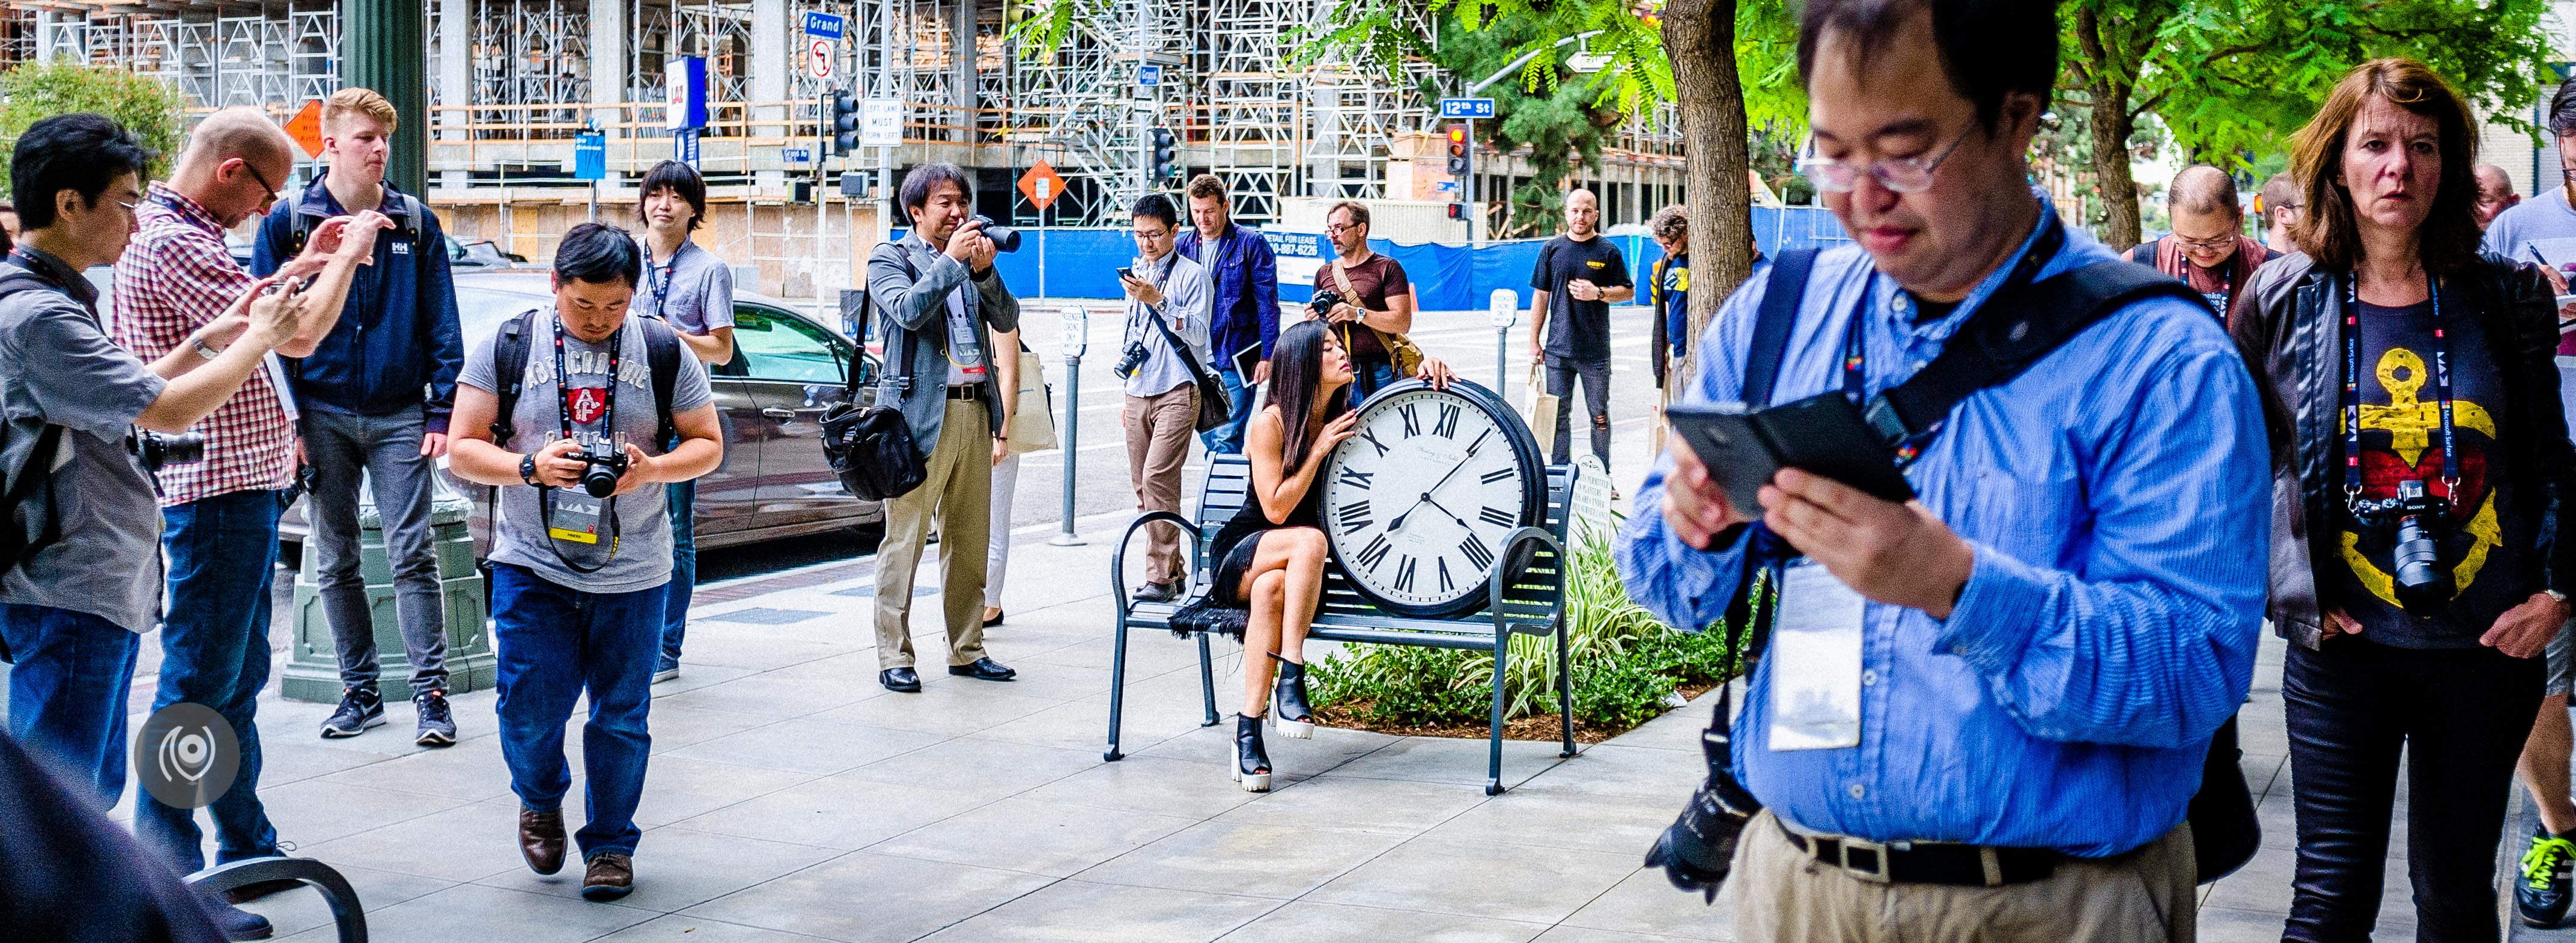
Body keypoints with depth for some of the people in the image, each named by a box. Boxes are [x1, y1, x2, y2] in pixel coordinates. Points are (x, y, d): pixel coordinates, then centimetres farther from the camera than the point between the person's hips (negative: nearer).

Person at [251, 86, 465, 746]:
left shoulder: (416, 223, 4)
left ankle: (431, 693, -2)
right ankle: (360, 692, 17)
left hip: (399, 418, -1)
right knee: (336, 562, 7)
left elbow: (441, 327, 4)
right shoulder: (288, 223, 2)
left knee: (412, 555, -5)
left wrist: (442, 414, -4)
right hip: (323, 414, 1)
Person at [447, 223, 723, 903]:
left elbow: (708, 444, 6)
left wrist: (650, 470, -15)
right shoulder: (508, 347, -1)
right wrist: (531, 468, -19)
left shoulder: (663, 351, 2)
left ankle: (611, 842, 22)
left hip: (632, 573, 1)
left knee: (621, 717, 5)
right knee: (530, 707, -3)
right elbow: (463, 450, 0)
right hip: (531, 566, 0)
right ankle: (539, 802, 29)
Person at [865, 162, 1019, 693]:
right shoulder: (890, 260, 2)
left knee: (970, 539, 9)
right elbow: (907, 310, -16)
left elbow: (1007, 321, 7)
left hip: (974, 411, 6)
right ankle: (894, 657, -1)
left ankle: (966, 649, 18)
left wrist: (984, 271, -7)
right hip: (921, 414, -6)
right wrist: (950, 260, -15)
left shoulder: (970, 260, 17)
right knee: (905, 540, -5)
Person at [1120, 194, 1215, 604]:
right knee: (1142, 483, 5)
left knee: (1158, 477, -17)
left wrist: (1157, 301, -22)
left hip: (1177, 393, -7)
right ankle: (1173, 570, 13)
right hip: (1139, 394, 7)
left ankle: (1161, 577, -15)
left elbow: (1197, 333, -13)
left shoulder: (1192, 275, -3)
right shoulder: (1137, 275, 18)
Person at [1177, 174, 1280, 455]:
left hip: (1235, 360, -5)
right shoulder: (1182, 246, 9)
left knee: (1226, 439, -10)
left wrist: (1267, 355, -11)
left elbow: (1268, 303, -6)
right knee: (1209, 439, 11)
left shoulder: (1251, 243, -4)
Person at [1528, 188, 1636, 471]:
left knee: (1599, 416, 4)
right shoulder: (1552, 249, 5)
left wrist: (1598, 293, -13)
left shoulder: (1608, 252, 1)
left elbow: (1628, 291, 5)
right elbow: (1541, 296, 8)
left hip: (1596, 351, -1)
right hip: (1557, 349, 1)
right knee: (1558, 415, 6)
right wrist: (1534, 342, 5)